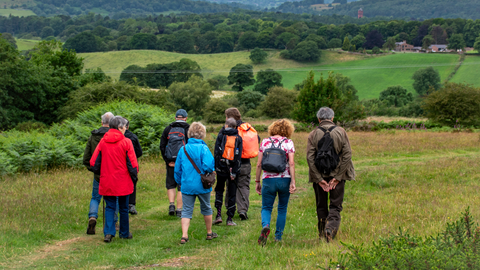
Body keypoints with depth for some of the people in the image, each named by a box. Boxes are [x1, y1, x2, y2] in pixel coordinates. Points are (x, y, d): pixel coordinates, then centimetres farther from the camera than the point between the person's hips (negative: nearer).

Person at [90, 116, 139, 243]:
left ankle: (108, 232, -6)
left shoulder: (103, 142, 0)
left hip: (106, 181, 2)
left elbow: (94, 162, 3)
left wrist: (100, 173, 20)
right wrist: (134, 177, 5)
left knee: (109, 207, 10)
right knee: (123, 208, 12)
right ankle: (124, 233, 22)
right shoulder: (126, 142, -10)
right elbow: (132, 163, -9)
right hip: (123, 182, -2)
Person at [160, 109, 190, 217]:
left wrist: (167, 160, 3)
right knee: (182, 186, 4)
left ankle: (171, 204, -3)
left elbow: (162, 146, 4)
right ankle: (179, 210, 3)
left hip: (171, 162, 2)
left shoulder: (168, 129, 8)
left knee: (170, 184, 15)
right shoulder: (188, 129, -1)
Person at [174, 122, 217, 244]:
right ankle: (209, 233, 29)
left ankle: (184, 235, -8)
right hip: (202, 185, -2)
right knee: (206, 208, 16)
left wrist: (180, 182, 20)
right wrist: (211, 171, -2)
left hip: (187, 186, 2)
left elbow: (177, 169, 8)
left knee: (186, 210, 5)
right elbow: (208, 165, -24)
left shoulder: (183, 149, 2)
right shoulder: (203, 148, -11)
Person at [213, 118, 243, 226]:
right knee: (232, 193, 6)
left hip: (221, 168, 0)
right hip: (233, 168, 0)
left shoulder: (220, 136, 1)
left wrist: (215, 167, -1)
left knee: (219, 190, 15)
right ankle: (230, 219, 6)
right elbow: (238, 156, -5)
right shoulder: (238, 138, 3)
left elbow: (216, 153, -4)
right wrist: (234, 171, -6)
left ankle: (218, 214, 1)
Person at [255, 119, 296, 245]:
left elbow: (259, 164, 3)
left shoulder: (265, 142, 5)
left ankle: (265, 226, -22)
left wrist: (257, 181, 10)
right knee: (282, 209, 15)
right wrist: (293, 182, -9)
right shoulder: (288, 142, 0)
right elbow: (291, 163, -9)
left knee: (266, 208, 8)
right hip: (284, 179, 0)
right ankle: (278, 237, 17)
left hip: (268, 179, 0)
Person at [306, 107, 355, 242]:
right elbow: (347, 155, -7)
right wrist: (338, 177, -6)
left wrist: (319, 178, -7)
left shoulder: (313, 134, -2)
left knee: (321, 206, 15)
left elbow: (310, 157, -9)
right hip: (337, 174, -1)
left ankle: (322, 234, 20)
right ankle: (331, 228, -20)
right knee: (336, 206, 4)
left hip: (319, 175, 1)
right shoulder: (341, 132, -1)